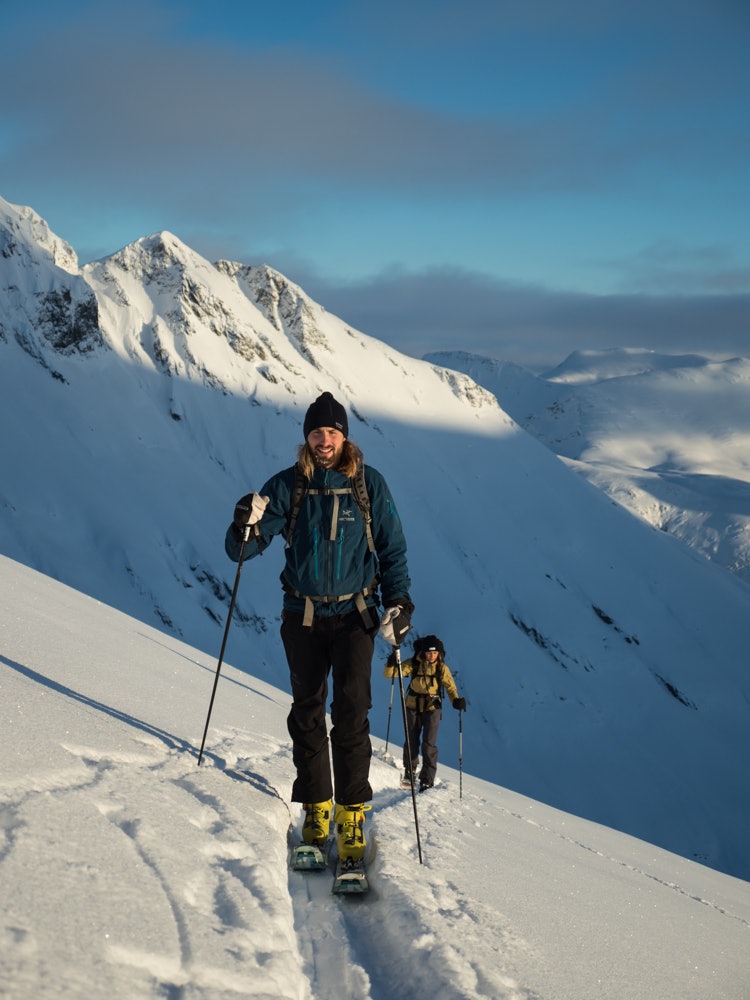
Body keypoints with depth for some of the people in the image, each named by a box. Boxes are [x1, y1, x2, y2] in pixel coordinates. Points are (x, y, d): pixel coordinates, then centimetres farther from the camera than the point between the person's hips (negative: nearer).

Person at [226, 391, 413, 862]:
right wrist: (246, 527, -27)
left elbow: (393, 548, 6)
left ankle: (352, 811, -5)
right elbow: (243, 549, -4)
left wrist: (399, 602, -4)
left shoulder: (369, 483, -3)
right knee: (307, 713, 8)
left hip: (354, 615, -2)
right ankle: (316, 806, 18)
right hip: (302, 616, 2)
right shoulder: (288, 485, -2)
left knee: (351, 712, -11)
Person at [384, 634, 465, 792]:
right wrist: (391, 665, -37)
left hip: (432, 708, -1)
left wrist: (456, 700, -29)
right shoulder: (413, 664, -10)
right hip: (413, 707, 1)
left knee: (429, 743, -10)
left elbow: (450, 686, -9)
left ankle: (427, 780, -2)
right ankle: (410, 773, 33)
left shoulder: (442, 667, -8)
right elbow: (389, 674, -14)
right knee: (411, 742, 10)